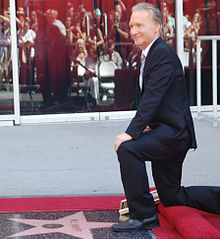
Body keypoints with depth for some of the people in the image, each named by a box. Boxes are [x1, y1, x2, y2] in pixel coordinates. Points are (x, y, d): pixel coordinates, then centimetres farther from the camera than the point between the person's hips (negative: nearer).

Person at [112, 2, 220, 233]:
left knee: (128, 149, -26)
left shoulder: (164, 54, -15)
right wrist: (147, 126, 5)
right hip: (168, 135, 10)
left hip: (173, 132, -10)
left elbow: (152, 98, -24)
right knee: (171, 198, 13)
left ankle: (143, 214, -16)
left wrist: (131, 133, -26)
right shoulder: (150, 54, 16)